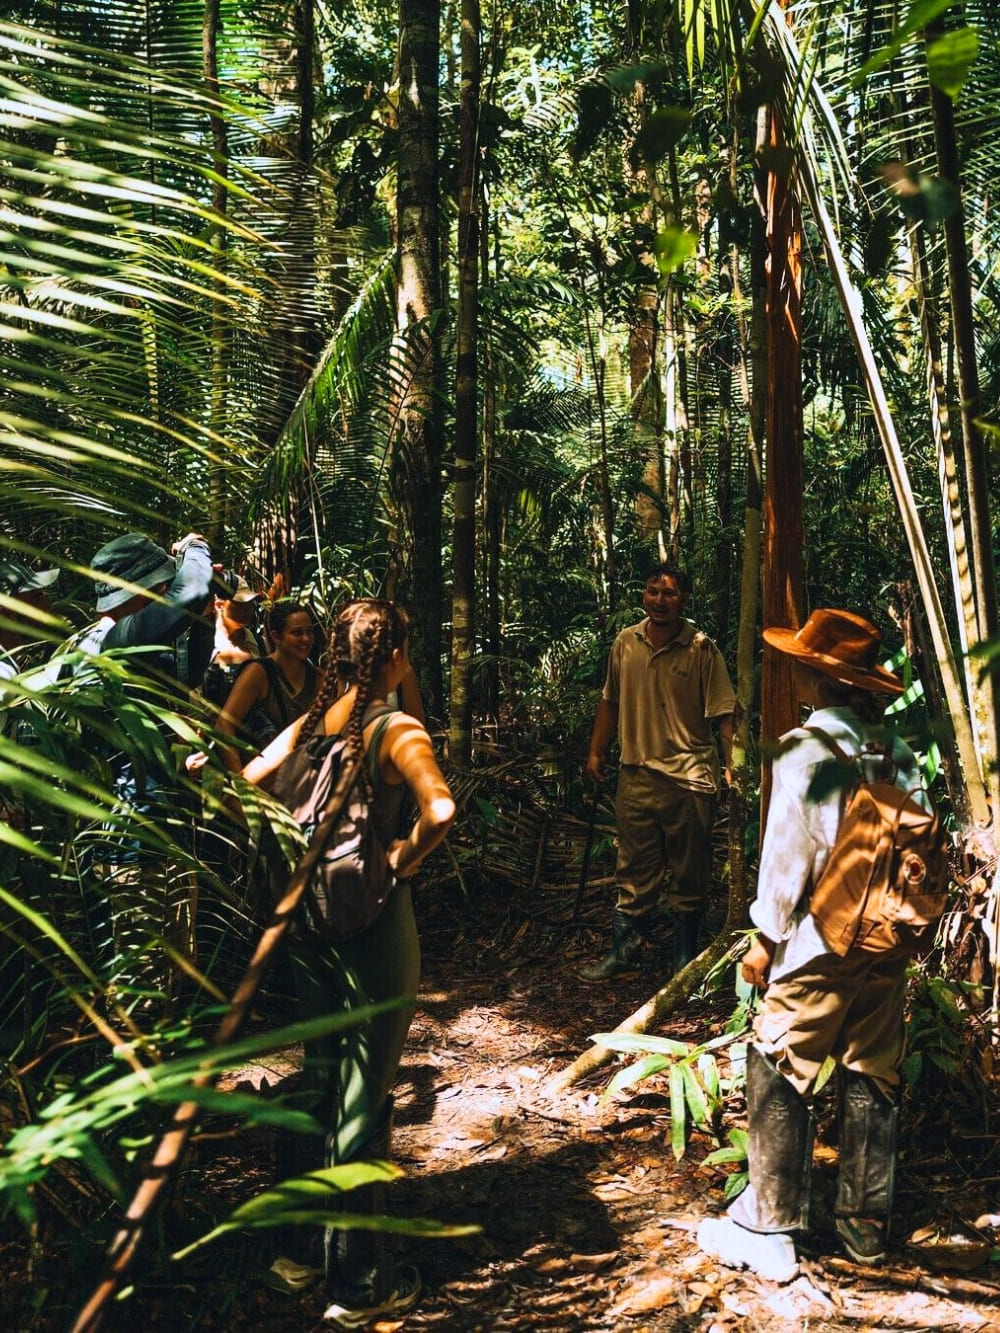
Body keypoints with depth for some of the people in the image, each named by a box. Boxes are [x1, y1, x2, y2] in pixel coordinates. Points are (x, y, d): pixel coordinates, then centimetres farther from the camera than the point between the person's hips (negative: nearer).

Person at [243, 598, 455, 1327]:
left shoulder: (310, 724, 1)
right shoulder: (398, 730, -16)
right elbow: (439, 808, -33)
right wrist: (408, 855, -15)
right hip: (373, 917, -6)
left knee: (323, 1075, 24)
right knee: (364, 1095, 4)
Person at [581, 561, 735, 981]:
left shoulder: (702, 649, -7)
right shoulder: (625, 643, 5)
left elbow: (723, 713, -8)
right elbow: (610, 702, 16)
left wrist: (734, 767, -15)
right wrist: (596, 752, 15)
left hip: (689, 777, -3)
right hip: (636, 775, 3)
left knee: (689, 874, 8)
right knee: (634, 870, 12)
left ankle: (686, 957, 21)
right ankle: (624, 950, 22)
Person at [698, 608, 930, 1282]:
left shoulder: (807, 749, -15)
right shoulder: (896, 748, 2)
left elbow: (788, 852, -15)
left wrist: (766, 936, -4)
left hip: (820, 947, -6)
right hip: (889, 945, 6)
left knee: (779, 1079, 4)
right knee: (874, 1079, 15)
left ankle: (768, 1233, 10)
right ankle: (868, 1225, 27)